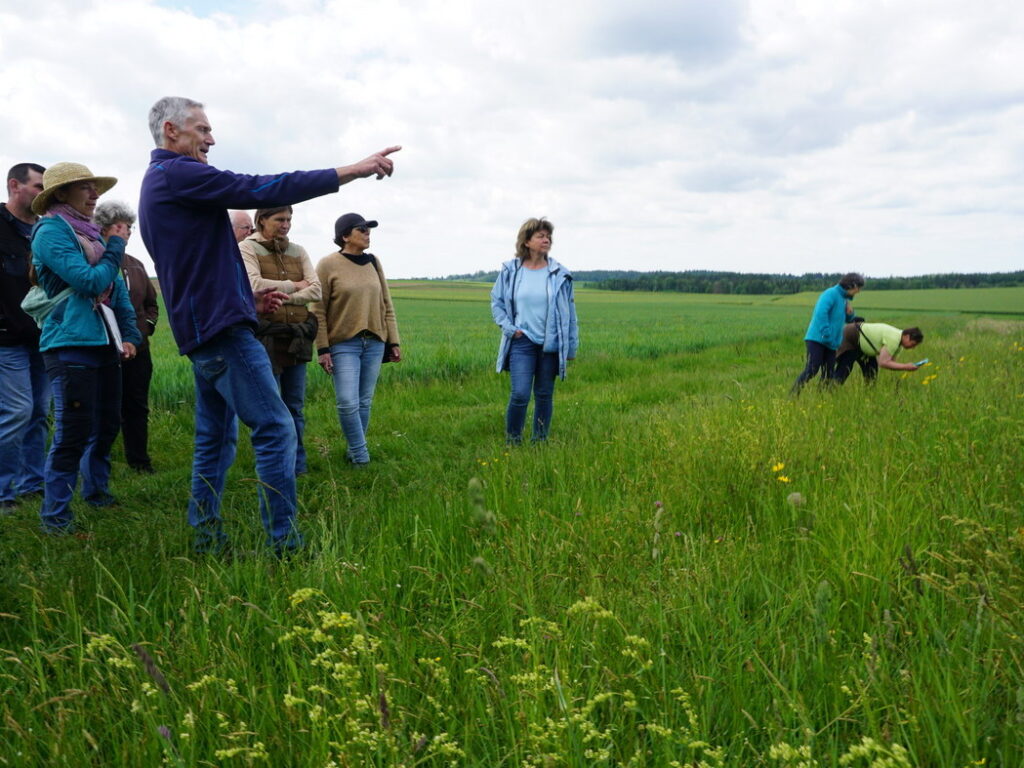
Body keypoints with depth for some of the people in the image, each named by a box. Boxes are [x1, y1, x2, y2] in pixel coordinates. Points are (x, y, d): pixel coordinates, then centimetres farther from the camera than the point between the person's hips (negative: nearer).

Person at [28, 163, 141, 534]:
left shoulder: (91, 233, 16)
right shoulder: (51, 231, -9)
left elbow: (117, 288, 17)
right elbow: (90, 282, -18)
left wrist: (130, 335, 7)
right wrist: (115, 246, -6)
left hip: (104, 345, 8)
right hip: (70, 346, -8)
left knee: (107, 424, 16)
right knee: (74, 432, -7)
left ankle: (96, 490, 35)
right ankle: (54, 513, 6)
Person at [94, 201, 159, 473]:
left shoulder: (135, 265, 16)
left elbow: (151, 303, 24)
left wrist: (146, 327, 9)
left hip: (137, 348, 6)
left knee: (136, 406, 10)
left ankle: (140, 461, 18)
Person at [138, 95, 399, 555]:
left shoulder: (158, 183, 21)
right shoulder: (178, 174, -10)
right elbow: (263, 190, -18)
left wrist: (248, 300, 24)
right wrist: (352, 171, -17)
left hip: (201, 328, 11)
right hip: (222, 327, -11)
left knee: (216, 438, 13)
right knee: (276, 430, -11)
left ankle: (206, 542, 18)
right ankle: (284, 544, -10)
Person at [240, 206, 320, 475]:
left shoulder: (298, 251, 14)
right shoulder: (247, 248, 1)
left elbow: (316, 290, 2)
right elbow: (254, 285, -16)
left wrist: (283, 296, -10)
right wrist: (293, 285, -5)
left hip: (297, 336, 4)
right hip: (266, 335, -4)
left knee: (295, 406, 9)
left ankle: (297, 466, 18)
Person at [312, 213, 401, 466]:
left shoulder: (374, 262, 10)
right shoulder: (328, 264, -4)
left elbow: (387, 305, 13)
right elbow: (319, 311, -5)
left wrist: (394, 341, 9)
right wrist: (322, 349, -10)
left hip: (374, 343, 4)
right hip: (344, 344, -4)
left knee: (365, 402, 7)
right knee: (348, 403, -11)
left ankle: (354, 451, 21)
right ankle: (361, 456, 4)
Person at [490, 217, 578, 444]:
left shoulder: (559, 274, 2)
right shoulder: (510, 271, 1)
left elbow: (569, 312, 7)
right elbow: (496, 302, 11)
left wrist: (571, 347, 7)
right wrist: (510, 328, -2)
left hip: (551, 344, 2)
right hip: (522, 342, -1)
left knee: (544, 395, 9)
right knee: (520, 394, -10)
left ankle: (540, 441, 23)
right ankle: (512, 440, 9)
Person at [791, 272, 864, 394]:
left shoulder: (844, 298, 18)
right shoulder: (831, 293, -10)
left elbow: (847, 320, 30)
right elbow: (821, 313, -23)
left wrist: (850, 313, 6)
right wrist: (827, 335, -23)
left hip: (831, 343, 9)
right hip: (817, 339, -9)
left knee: (828, 374, 5)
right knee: (811, 370, -15)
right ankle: (792, 395, -13)